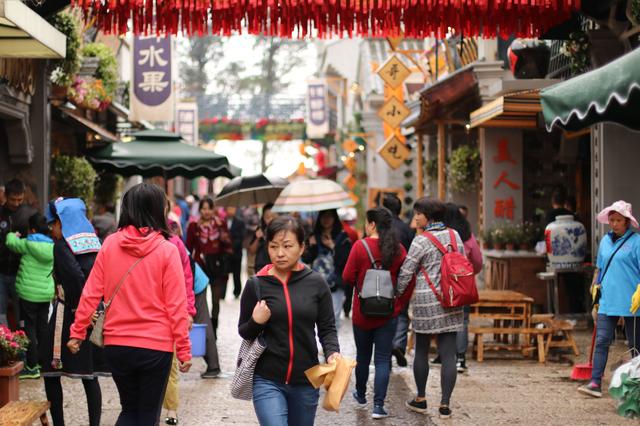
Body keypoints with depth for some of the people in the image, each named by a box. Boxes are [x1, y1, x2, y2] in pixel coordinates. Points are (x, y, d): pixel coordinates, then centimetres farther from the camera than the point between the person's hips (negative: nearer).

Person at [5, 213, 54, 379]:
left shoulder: (28, 244, -13)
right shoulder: (52, 247, 3)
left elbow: (11, 243, 0)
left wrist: (13, 235, 24)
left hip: (29, 293, -6)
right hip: (46, 294, 6)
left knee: (29, 328, -1)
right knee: (42, 328, 15)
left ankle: (32, 366, -2)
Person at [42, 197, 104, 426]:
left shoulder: (62, 246, -9)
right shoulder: (94, 242, 8)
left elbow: (77, 277, -22)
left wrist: (80, 308, -12)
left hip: (68, 313, -6)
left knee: (51, 372, 6)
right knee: (89, 375, 8)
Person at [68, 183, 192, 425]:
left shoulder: (110, 245, -2)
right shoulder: (167, 251, -9)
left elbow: (91, 294, 0)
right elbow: (176, 306, -9)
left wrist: (77, 333, 9)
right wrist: (184, 350, -2)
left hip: (116, 345, 3)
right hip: (156, 345, -3)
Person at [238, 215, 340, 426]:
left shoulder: (316, 283, -3)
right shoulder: (256, 285, -3)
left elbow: (327, 328, 4)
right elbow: (243, 332, 7)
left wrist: (332, 353, -15)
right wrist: (256, 322, -15)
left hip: (306, 381, 2)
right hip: (267, 380, -2)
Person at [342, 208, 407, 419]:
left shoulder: (360, 246, -12)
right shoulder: (398, 249, -5)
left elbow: (347, 278, -10)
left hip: (362, 312, -1)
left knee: (363, 355, 17)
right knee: (383, 359, 3)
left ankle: (361, 395, 36)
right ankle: (378, 405, -3)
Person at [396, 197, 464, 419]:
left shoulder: (421, 240, -10)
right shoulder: (455, 235, 6)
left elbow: (406, 272, -7)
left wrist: (397, 294, 7)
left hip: (426, 300, -4)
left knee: (421, 351, 11)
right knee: (448, 354, 2)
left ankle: (420, 399, 21)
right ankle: (445, 404, 1)